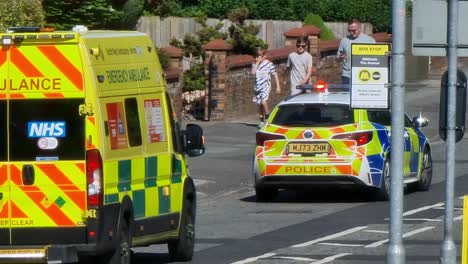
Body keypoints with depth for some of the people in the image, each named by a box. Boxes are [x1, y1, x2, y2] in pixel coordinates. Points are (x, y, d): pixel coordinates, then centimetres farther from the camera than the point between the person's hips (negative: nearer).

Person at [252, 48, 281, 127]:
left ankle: (267, 117, -9)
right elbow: (253, 72, -9)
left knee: (263, 101, -24)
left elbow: (275, 75, -1)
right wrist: (257, 63, -9)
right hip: (257, 86, 5)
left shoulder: (269, 64, -3)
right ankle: (262, 121, 17)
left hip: (266, 86, -5)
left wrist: (278, 86, -4)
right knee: (259, 104, 7)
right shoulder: (255, 64, 9)